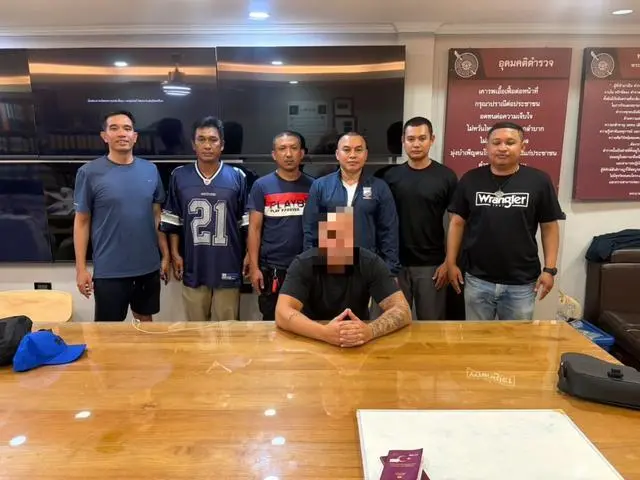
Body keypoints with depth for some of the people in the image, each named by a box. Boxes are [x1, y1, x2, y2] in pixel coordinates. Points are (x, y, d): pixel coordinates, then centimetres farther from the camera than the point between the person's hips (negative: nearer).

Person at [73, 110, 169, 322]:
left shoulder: (150, 170, 2)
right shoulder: (89, 172, -7)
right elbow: (82, 221, -4)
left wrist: (165, 255, 7)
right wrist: (81, 268, -5)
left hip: (148, 266, 3)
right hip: (109, 270, -3)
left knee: (145, 318, 20)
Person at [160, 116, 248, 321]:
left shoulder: (237, 177, -1)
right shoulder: (179, 176, 2)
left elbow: (246, 221, 3)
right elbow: (172, 220, 8)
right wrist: (175, 254, 4)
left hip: (228, 266, -1)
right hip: (193, 267, 1)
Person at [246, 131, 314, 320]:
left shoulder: (313, 186, 3)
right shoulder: (261, 186, -2)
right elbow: (254, 228, -2)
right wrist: (254, 267, -8)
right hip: (271, 267, -1)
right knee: (272, 322, 12)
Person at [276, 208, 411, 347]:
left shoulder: (371, 263, -13)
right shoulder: (303, 264, -16)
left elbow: (403, 311, -19)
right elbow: (282, 313, -26)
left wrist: (370, 330, -39)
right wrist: (324, 332, -43)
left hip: (360, 345, 1)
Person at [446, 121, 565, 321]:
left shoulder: (539, 181, -3)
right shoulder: (470, 179, 0)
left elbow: (549, 227, 1)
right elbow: (458, 222, 3)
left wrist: (549, 269, -4)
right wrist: (451, 262, 0)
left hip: (521, 283, -1)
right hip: (477, 280, 1)